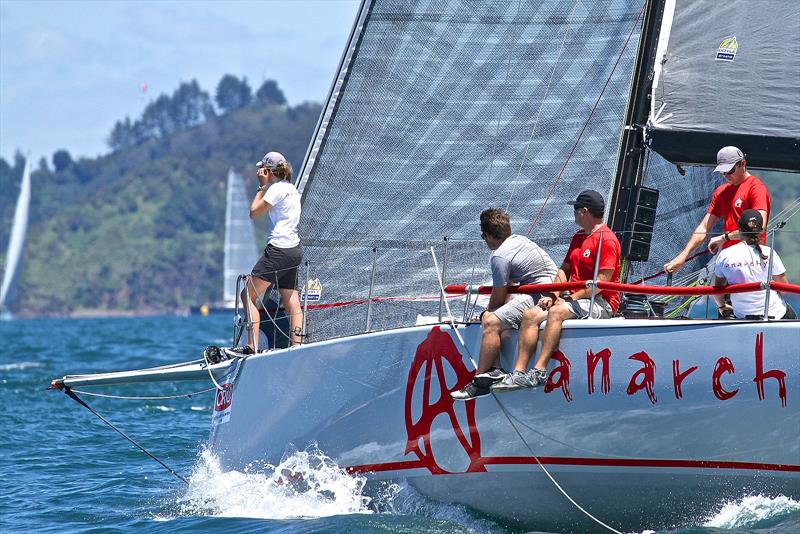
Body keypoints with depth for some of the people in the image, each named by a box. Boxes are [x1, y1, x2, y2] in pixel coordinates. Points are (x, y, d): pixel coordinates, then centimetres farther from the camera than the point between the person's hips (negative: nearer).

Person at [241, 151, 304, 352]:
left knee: (248, 296, -5)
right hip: (294, 251, 10)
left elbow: (254, 213, -4)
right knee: (292, 304, 7)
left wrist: (262, 186, 1)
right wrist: (265, 186, 19)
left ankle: (252, 348, -12)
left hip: (279, 250, -10)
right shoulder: (291, 188, 17)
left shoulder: (277, 189, -12)